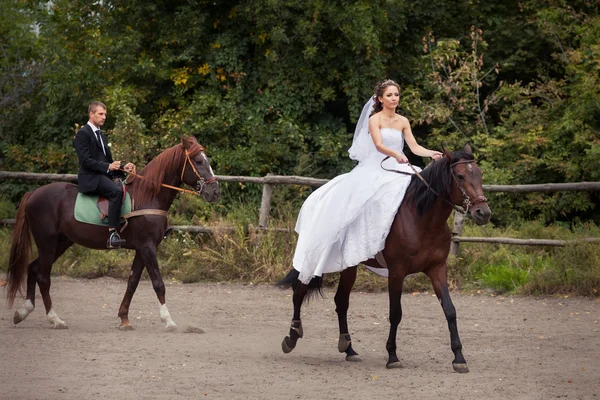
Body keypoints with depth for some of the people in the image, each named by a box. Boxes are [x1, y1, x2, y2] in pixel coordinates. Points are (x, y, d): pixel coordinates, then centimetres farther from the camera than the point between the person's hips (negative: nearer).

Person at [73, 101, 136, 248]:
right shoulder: (83, 134, -4)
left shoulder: (102, 136, 25)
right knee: (117, 191, -33)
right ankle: (112, 235, -39)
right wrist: (108, 167, -22)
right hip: (90, 178, -9)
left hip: (104, 176, 9)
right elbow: (85, 161, -14)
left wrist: (123, 168, 5)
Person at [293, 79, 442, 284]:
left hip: (398, 171, 4)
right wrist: (396, 154, -38)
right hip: (374, 171, -4)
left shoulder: (403, 122, 11)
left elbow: (415, 147, 4)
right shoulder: (375, 119, -3)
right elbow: (379, 145, -19)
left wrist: (432, 153, -16)